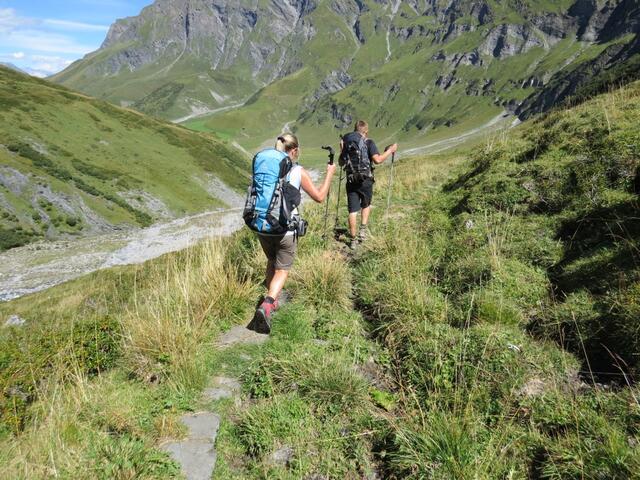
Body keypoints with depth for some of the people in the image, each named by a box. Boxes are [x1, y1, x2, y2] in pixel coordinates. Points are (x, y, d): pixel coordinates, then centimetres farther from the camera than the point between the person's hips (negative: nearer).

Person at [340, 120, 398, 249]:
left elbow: (341, 163, 16)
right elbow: (377, 160, -18)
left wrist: (342, 149, 30)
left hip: (351, 180, 2)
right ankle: (363, 230, 11)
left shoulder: (347, 142, 8)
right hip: (365, 180, -2)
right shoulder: (368, 142, -5)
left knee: (353, 210, 6)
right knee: (366, 205, 23)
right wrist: (390, 150, -6)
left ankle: (353, 239, 10)